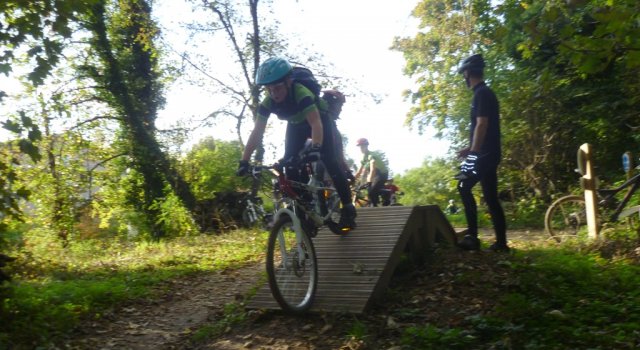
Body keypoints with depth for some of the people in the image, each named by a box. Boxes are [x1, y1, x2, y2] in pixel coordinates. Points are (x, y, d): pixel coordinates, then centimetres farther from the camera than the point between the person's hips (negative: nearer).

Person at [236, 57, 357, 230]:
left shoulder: (301, 93, -40)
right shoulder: (267, 103, -26)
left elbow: (316, 124, -49)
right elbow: (257, 133, -26)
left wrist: (315, 147, -66)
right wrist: (244, 161, -35)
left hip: (319, 119, -5)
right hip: (296, 124, 5)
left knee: (329, 161, -17)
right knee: (289, 162, -11)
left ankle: (348, 208, -7)